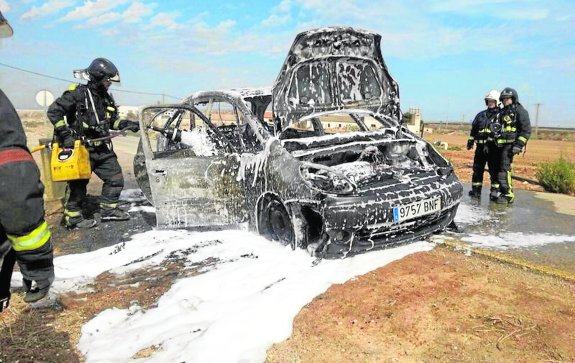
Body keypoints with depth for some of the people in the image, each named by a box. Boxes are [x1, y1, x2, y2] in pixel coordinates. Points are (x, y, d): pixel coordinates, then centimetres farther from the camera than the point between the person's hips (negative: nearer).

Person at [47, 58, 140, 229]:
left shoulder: (107, 98, 12)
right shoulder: (78, 93, -10)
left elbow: (112, 120, 22)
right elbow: (54, 111, -12)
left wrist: (126, 124, 4)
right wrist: (65, 134, -17)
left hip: (103, 149, 7)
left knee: (116, 178, 9)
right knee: (78, 184, 2)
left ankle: (108, 209, 23)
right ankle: (73, 218, 14)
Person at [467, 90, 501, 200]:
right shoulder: (481, 115, 16)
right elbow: (473, 129, 22)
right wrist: (470, 141, 14)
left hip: (493, 147, -5)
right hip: (480, 146, 5)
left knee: (494, 170, -2)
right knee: (477, 169, 8)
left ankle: (495, 191, 5)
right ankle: (476, 190, 16)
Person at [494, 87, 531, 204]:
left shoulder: (520, 111, -3)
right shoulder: (502, 112, 21)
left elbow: (526, 130, -9)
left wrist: (519, 145, -17)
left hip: (511, 144, -8)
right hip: (501, 145, 8)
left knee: (504, 169, -16)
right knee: (501, 169, 9)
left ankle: (508, 195, -12)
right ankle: (503, 192, 17)